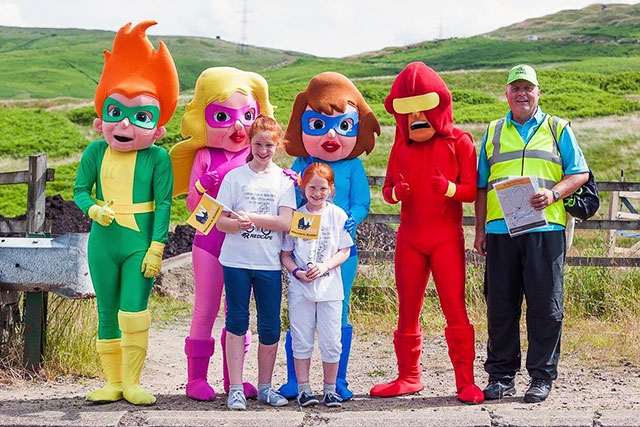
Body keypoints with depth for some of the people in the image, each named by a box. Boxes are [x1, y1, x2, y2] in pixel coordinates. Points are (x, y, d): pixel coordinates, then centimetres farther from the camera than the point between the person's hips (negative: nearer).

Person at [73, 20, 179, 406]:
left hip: (140, 244, -3)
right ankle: (113, 382, 21)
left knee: (134, 313, -11)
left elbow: (163, 204, -6)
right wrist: (93, 209, -14)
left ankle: (132, 382, 5)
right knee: (107, 314, 10)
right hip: (103, 244, 4)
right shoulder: (96, 152, 2)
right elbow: (80, 190, 8)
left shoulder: (157, 158, -6)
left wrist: (156, 247, -11)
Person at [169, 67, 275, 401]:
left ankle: (234, 377, 19)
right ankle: (196, 377, 11)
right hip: (210, 240, -3)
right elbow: (192, 204, -5)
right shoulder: (204, 157, -3)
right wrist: (204, 185, -25)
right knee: (205, 310, 3)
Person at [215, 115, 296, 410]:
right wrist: (238, 223, -22)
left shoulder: (284, 180, 3)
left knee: (270, 327, 4)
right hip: (236, 261, -1)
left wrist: (250, 216, -17)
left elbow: (286, 222, -8)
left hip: (270, 263, 1)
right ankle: (235, 388, 6)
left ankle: (265, 386, 18)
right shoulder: (234, 177, 3)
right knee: (236, 322, 1)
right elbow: (221, 221, 0)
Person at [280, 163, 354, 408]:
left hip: (329, 285, 0)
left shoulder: (337, 215, 2)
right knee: (301, 340, 4)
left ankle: (330, 389, 14)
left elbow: (344, 251, 1)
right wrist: (297, 272, -12)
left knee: (331, 342, 1)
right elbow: (285, 254, 6)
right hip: (300, 287, 1)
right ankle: (303, 388, 13)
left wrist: (324, 266, -14)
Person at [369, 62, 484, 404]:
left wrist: (449, 188, -26)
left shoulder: (459, 141, -1)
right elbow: (387, 188, 11)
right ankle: (408, 377, 20)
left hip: (447, 237, -4)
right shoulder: (401, 145, 11)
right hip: (409, 238, 4)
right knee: (407, 311, 9)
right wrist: (395, 192, -12)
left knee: (455, 309, -6)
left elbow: (472, 190, -6)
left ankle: (465, 381, 0)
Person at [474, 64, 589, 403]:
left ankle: (542, 376, 6)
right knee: (500, 305, 3)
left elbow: (579, 174, 7)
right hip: (500, 230, 2)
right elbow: (482, 185, 17)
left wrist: (553, 194, -12)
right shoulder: (493, 132, 18)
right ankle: (501, 375, 11)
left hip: (544, 227, -2)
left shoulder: (558, 129, 12)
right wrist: (480, 229, 10)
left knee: (545, 305, -2)